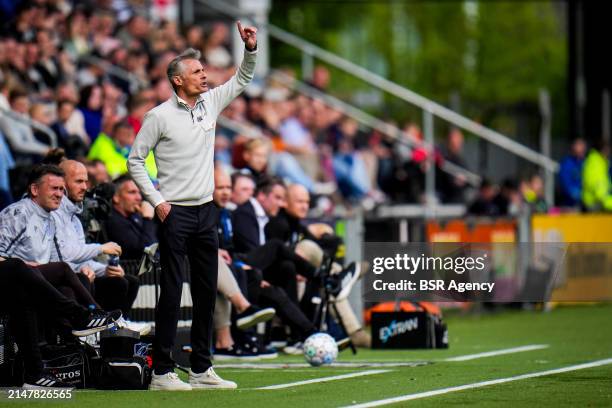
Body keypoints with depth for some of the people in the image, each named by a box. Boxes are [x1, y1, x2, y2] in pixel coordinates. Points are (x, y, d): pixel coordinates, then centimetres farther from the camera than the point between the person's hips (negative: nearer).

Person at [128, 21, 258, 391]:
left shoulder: (210, 103, 8)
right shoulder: (160, 116, -7)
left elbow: (242, 80, 16)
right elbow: (135, 160, -3)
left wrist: (250, 50, -1)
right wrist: (157, 201, -9)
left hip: (206, 212, 6)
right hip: (175, 213, -6)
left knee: (207, 291, 7)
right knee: (172, 292, -7)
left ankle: (202, 369, 13)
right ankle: (162, 371, -4)